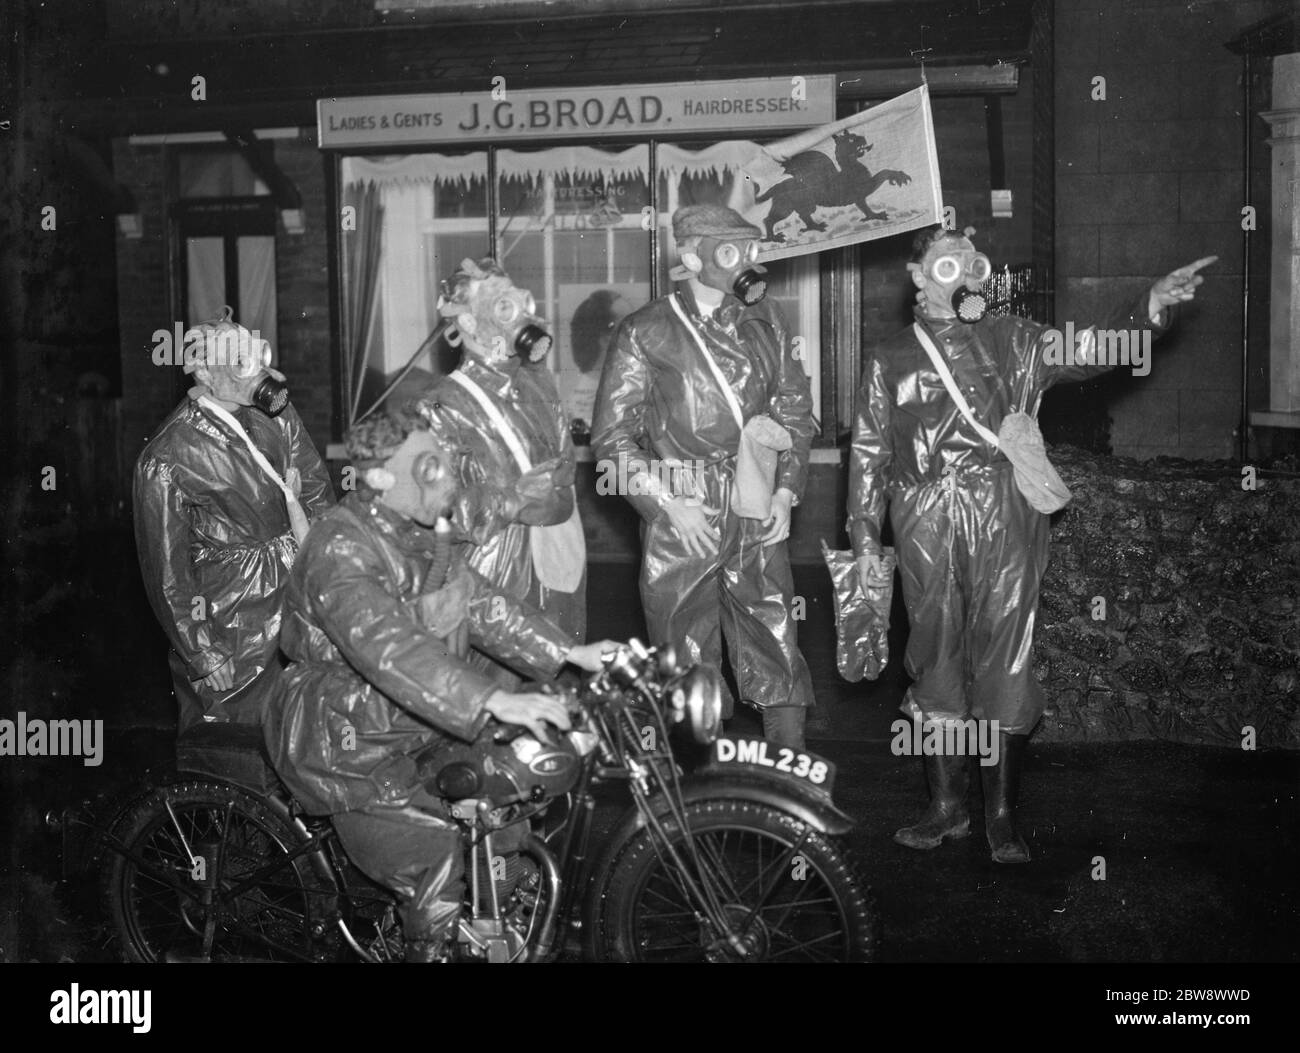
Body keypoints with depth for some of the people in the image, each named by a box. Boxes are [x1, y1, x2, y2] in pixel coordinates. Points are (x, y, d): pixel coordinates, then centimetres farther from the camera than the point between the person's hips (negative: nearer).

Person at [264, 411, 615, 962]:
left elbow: (478, 601, 3)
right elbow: (390, 648, -39)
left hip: (404, 727, 9)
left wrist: (572, 654, -7)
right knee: (436, 862, -13)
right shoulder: (340, 550, -26)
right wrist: (494, 701, -48)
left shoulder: (414, 535, 5)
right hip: (344, 748, -9)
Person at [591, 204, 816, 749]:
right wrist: (668, 504, -12)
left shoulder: (763, 321, 10)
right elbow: (612, 435, -5)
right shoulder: (645, 333, -3)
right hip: (680, 519, -3)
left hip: (759, 518, 4)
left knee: (776, 648, 7)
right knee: (686, 659, 4)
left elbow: (794, 407, 16)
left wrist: (786, 489, 4)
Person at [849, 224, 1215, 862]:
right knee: (936, 665, 5)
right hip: (926, 536, 1)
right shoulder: (891, 360, 11)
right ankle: (947, 807, 17)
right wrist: (864, 540, 6)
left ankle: (1001, 814, 11)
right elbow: (867, 453, 11)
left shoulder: (1014, 343, 11)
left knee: (1004, 665, 0)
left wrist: (1151, 307, -17)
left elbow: (1093, 351, 0)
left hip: (1005, 528, 0)